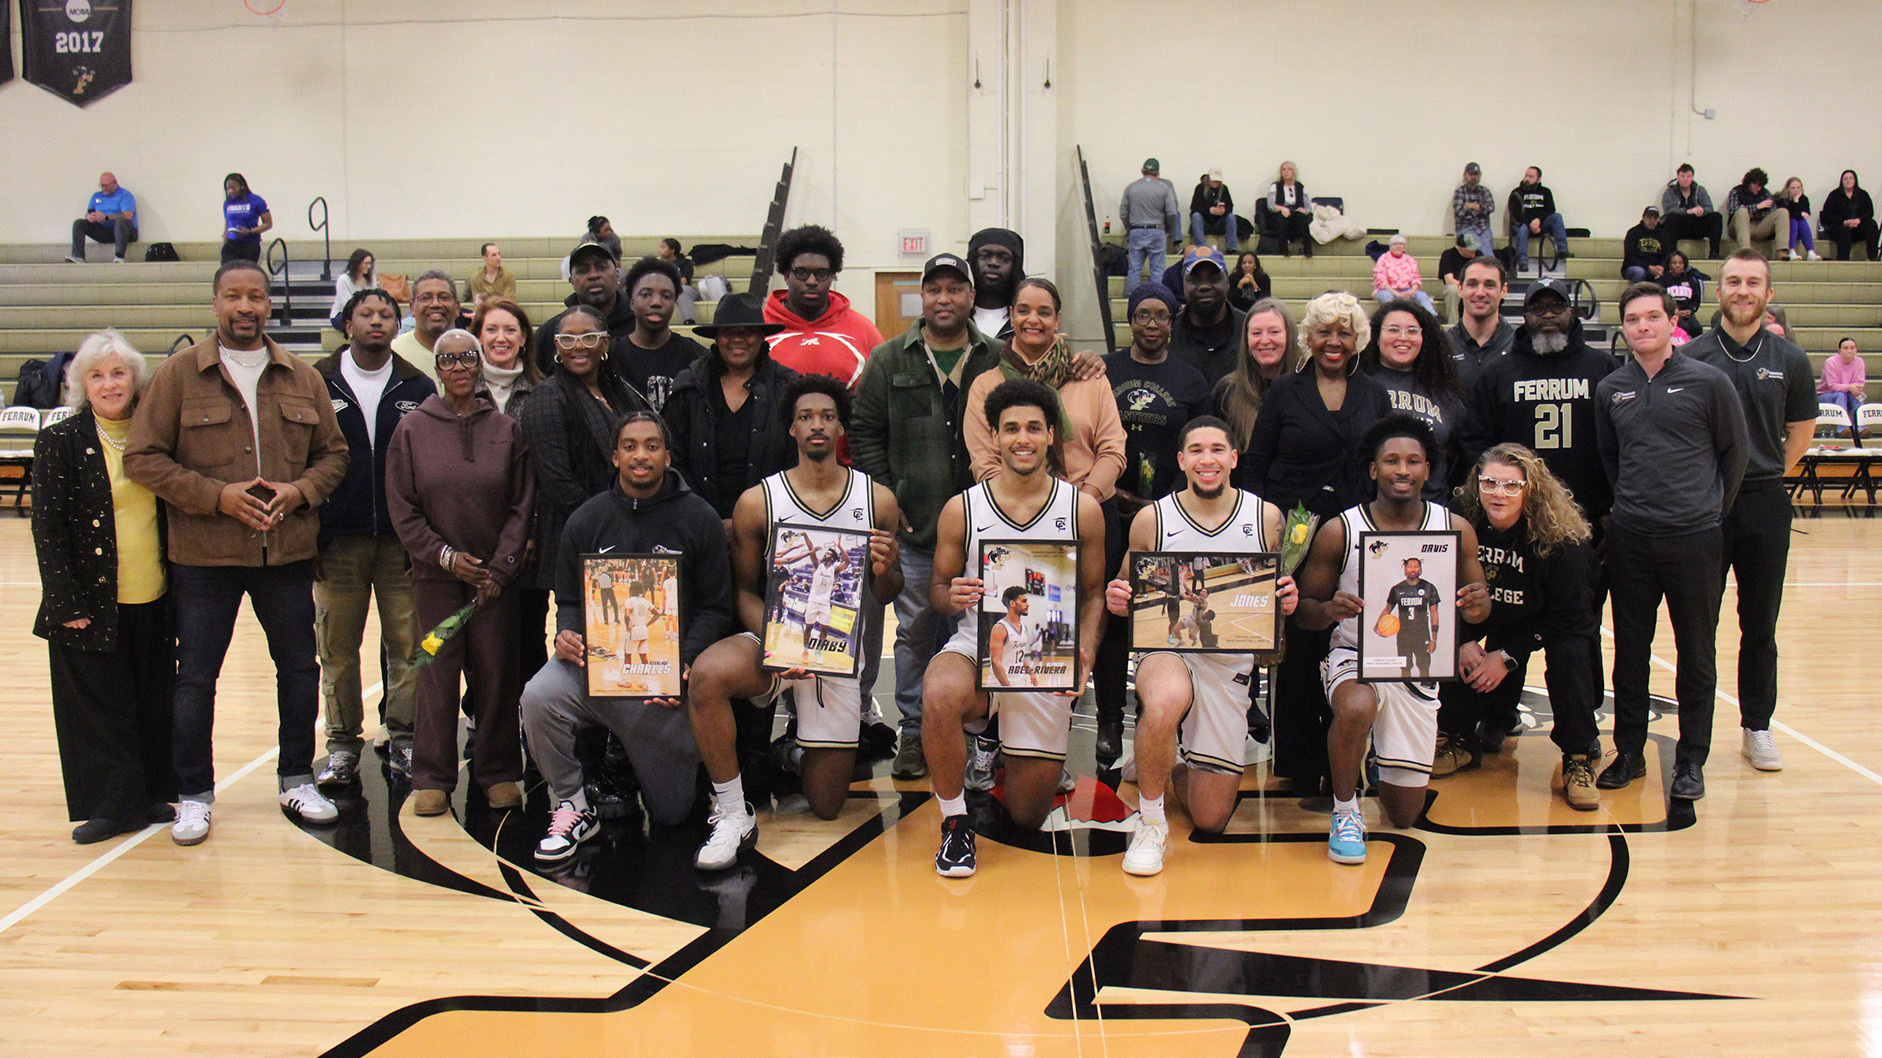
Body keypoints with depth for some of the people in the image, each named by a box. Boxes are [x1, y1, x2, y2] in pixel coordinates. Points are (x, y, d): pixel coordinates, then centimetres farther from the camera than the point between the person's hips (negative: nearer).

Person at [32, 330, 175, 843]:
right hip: (92, 604, -3)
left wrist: (178, 585, 8)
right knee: (99, 707, 2)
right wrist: (67, 603, -12)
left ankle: (150, 796, 23)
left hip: (153, 601, 4)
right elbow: (47, 527, -6)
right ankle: (113, 805, 12)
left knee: (153, 703, 10)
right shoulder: (60, 441, -4)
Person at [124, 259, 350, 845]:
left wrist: (300, 490, -9)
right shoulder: (179, 373, -2)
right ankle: (194, 794, 15)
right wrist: (216, 495, -15)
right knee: (196, 676, 4)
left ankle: (297, 779, 26)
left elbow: (333, 452, 12)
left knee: (299, 667, 10)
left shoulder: (302, 378, 7)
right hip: (203, 555, -2)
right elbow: (143, 457, -5)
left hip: (288, 553, 3)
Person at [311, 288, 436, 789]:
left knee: (408, 645, 1)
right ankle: (342, 745, 15)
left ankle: (404, 739, 12)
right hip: (337, 541, 0)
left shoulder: (418, 387, 7)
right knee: (337, 648, 5)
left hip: (402, 541, 0)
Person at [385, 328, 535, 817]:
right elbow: (402, 509, 1)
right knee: (437, 672, 1)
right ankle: (432, 777, 12)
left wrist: (499, 568, -6)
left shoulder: (506, 429, 3)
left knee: (497, 672, 3)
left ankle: (499, 773, 15)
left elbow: (522, 507, 3)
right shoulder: (412, 429, 2)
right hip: (436, 575, 0)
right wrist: (444, 555, -8)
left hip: (496, 575, 1)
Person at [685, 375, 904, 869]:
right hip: (774, 641, -1)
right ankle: (732, 817, -22)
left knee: (826, 806, 3)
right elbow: (744, 589, 1)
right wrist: (774, 640, -19)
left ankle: (801, 751, 40)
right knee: (708, 674, -37)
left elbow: (888, 595, 7)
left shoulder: (877, 500, 1)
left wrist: (884, 571, -18)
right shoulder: (758, 502, -4)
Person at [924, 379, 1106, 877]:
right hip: (976, 649, -1)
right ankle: (956, 821, -14)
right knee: (939, 695, -39)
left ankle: (1014, 759, 45)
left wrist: (1085, 655, -12)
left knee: (1028, 814, 6)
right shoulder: (961, 510, -1)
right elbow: (938, 588, 7)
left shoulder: (1082, 510, 1)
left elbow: (1093, 594, 6)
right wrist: (952, 596, -18)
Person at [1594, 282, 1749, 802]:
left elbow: (1735, 451, 6)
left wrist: (1712, 507, 8)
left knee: (1697, 653, 4)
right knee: (1630, 650, 8)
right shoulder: (1611, 390, 6)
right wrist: (1632, 504, 13)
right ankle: (1629, 752, 19)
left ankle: (1691, 759, 15)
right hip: (1630, 539, 3)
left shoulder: (1708, 382, -3)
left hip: (1694, 538, -2)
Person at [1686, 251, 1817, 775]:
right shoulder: (1691, 357, -2)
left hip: (1765, 503, 2)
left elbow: (1802, 430, 16)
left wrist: (1767, 474, 9)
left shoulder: (1789, 361, 4)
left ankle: (1757, 727, 19)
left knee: (1760, 623, 8)